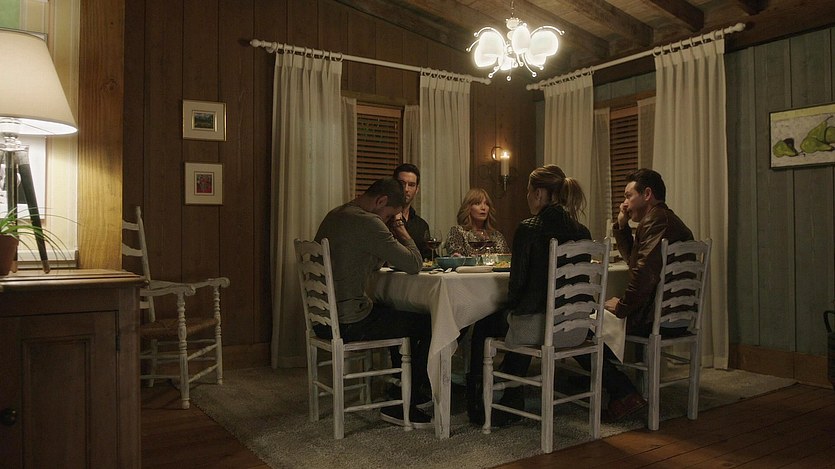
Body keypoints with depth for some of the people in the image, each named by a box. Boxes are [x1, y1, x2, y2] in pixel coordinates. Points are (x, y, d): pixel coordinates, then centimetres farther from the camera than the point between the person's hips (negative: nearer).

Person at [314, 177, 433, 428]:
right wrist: (399, 229, -2)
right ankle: (399, 405, 9)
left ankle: (400, 393, 34)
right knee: (429, 325, 0)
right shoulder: (367, 222, -18)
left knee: (400, 317, 28)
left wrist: (393, 231, 10)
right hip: (346, 323, -10)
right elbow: (414, 264, -17)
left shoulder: (335, 215, 13)